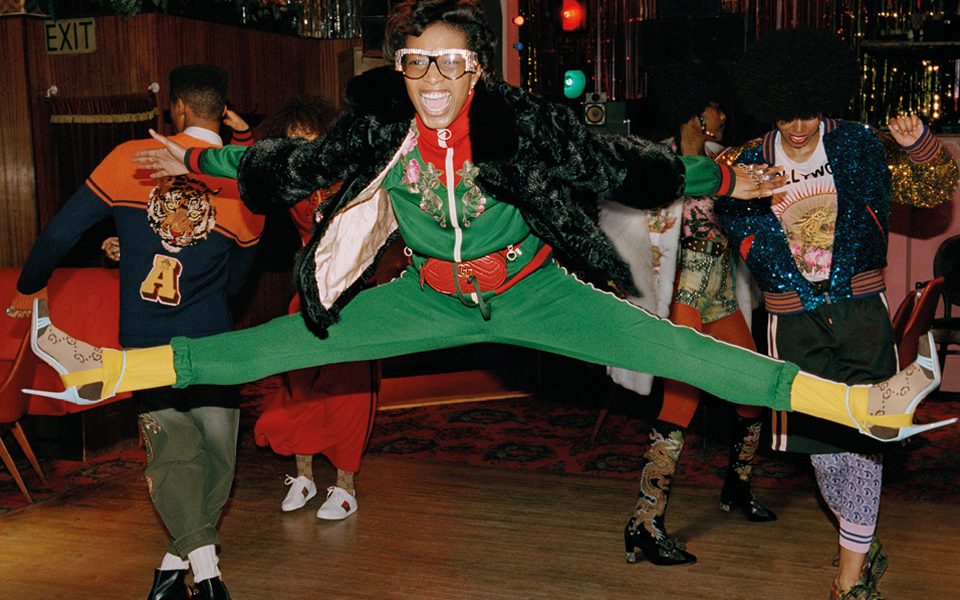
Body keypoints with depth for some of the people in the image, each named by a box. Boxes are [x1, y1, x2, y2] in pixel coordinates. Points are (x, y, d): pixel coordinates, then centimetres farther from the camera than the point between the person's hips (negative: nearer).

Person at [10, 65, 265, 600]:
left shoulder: (132, 158, -3)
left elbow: (62, 231, -1)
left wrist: (30, 286, 19)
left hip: (145, 344, 0)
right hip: (211, 341, 0)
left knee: (172, 451, 7)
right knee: (216, 452, 13)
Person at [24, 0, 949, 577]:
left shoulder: (521, 121, -19)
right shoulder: (376, 127, -12)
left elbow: (610, 162, -10)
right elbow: (298, 166, 3)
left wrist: (722, 180, -6)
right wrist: (196, 161, 9)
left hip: (532, 290, -2)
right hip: (432, 297, 2)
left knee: (668, 347, -14)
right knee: (280, 345, 1)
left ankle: (863, 402, -11)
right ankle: (103, 370, 13)